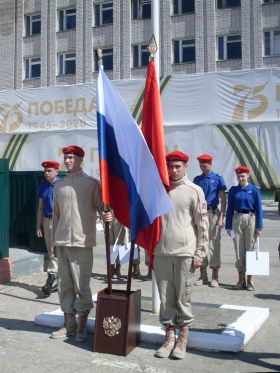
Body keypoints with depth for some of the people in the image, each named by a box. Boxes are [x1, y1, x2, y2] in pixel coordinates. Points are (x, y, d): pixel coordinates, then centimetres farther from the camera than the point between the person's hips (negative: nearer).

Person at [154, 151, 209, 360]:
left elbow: (203, 224, -2)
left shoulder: (194, 191, -1)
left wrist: (200, 253, -6)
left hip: (185, 253, -3)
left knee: (183, 297, 4)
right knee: (165, 298, 8)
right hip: (161, 252, 3)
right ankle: (169, 336, 22)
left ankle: (183, 340, 18)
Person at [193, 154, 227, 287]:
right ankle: (203, 275, 16)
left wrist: (221, 218, -10)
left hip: (213, 213, -4)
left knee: (214, 244, -2)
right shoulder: (197, 179, 10)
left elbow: (223, 199, -3)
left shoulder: (218, 178, -1)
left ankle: (215, 276, 5)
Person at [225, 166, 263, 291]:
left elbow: (259, 209, -1)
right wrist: (228, 226, 4)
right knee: (238, 250, 5)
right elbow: (230, 209, 7)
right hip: (237, 219, 2)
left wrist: (259, 226, -5)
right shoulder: (233, 190, 5)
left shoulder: (254, 190, -1)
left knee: (250, 249, 2)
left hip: (250, 219, -2)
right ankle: (241, 279, 14)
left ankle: (249, 280, 10)